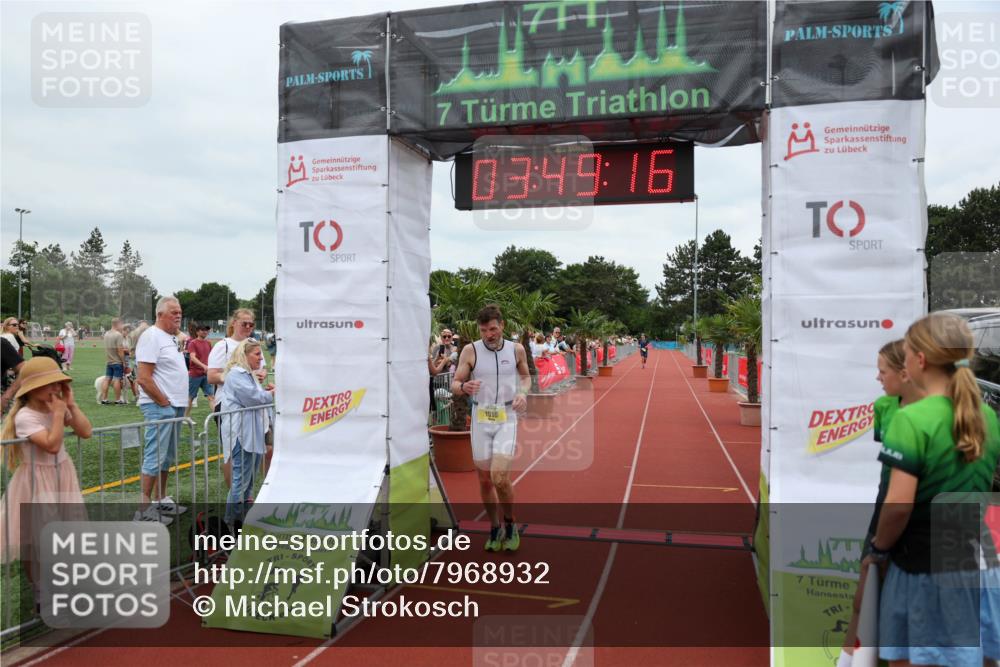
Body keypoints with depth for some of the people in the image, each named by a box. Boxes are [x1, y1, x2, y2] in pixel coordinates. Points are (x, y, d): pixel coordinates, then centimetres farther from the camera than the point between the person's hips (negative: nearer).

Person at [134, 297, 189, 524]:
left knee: (167, 456, 15)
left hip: (175, 406, 10)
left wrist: (178, 403, 13)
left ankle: (161, 500, 25)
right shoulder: (152, 337, -13)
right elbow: (144, 379, -20)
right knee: (155, 457, -7)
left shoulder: (171, 337, 15)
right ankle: (145, 508, -1)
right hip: (159, 407, -9)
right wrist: (164, 402, -15)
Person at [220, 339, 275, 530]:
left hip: (252, 433, 11)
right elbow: (253, 398, -18)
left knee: (249, 478, 16)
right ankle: (233, 522, 0)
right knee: (241, 478, -7)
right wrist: (273, 393, -4)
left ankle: (242, 517, 25)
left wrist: (266, 390, 6)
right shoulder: (236, 374, -14)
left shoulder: (247, 374, 21)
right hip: (241, 434, -11)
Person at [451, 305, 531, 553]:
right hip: (481, 418, 1)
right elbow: (454, 384, -2)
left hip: (507, 418, -1)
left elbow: (525, 376, 16)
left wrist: (523, 392, -5)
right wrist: (464, 387, -26)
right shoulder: (470, 351, -4)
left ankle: (510, 525, 11)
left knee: (499, 477, -15)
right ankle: (495, 529, 29)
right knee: (485, 480, 8)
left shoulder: (516, 349, -1)